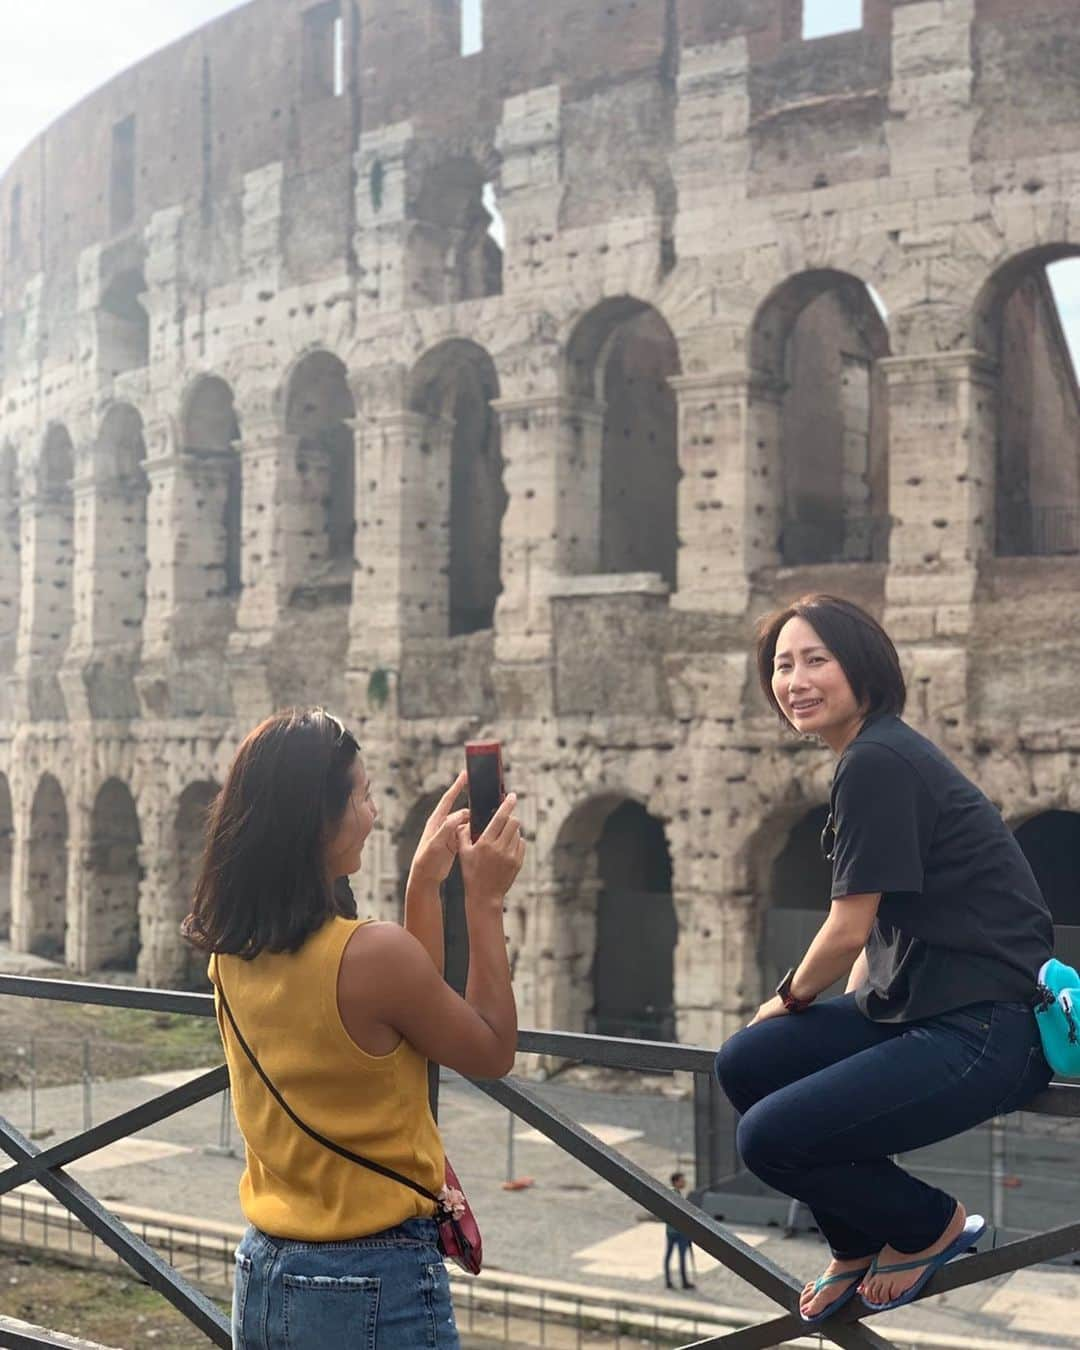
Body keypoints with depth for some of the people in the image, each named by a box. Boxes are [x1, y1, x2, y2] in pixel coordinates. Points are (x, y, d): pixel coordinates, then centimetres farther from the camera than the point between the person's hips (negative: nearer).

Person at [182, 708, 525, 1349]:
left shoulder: (233, 950, 0)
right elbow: (494, 1052, -6)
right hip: (374, 1289, -7)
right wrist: (486, 901, -3)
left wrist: (425, 885, 11)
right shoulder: (373, 952, -23)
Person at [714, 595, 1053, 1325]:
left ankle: (930, 1226, 10)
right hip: (920, 1007, 10)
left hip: (985, 1031, -10)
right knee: (747, 1064, 6)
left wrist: (791, 998, 5)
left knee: (771, 1138, -15)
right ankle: (860, 1248, 20)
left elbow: (848, 931, -14)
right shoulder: (882, 753, 14)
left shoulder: (875, 762, -17)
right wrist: (838, 1007, 9)